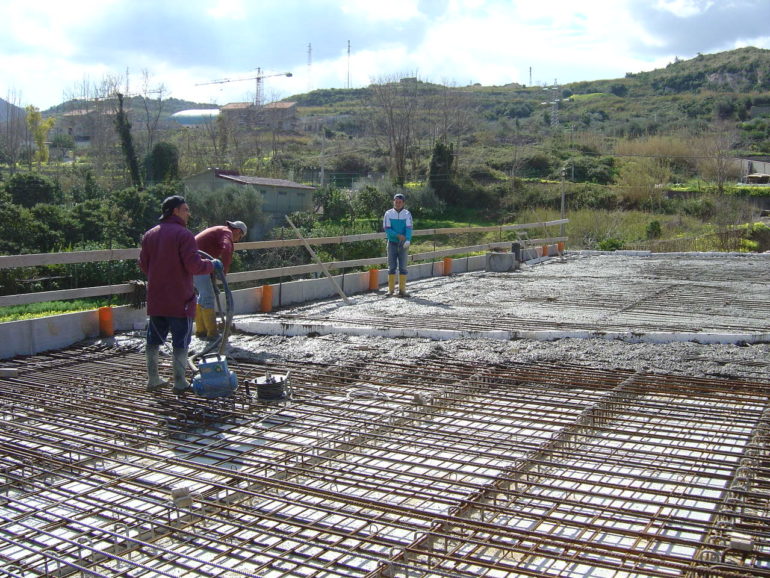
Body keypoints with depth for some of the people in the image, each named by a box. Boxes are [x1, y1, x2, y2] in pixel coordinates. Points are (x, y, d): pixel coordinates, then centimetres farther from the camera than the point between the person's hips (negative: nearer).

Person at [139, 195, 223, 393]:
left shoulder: (149, 235, 9)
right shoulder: (183, 234, -13)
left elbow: (143, 264, 14)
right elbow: (194, 265, -20)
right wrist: (212, 265, -3)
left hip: (155, 299, 7)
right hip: (179, 299, -7)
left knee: (154, 339, 16)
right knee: (181, 341, 2)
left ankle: (153, 379, 22)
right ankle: (179, 383, 6)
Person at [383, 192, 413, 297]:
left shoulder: (407, 214, 1)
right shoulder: (388, 213, 2)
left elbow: (409, 228, -10)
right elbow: (387, 229, -5)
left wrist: (408, 240, -26)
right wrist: (398, 235, -17)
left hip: (403, 244, 0)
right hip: (392, 243, 0)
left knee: (403, 266, 2)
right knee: (392, 266, 1)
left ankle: (402, 290, 6)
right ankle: (391, 290, 6)